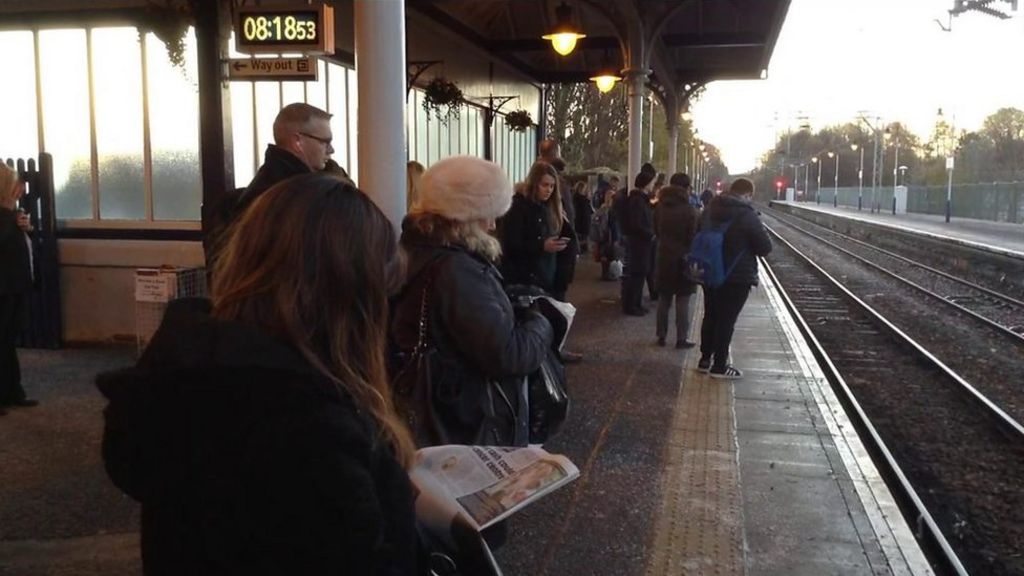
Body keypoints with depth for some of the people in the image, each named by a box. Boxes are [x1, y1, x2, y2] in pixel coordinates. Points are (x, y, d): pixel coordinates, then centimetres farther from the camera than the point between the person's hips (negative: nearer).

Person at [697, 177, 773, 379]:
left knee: (710, 316, 17)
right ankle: (719, 366, 8)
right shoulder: (747, 215, -17)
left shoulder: (711, 209, 4)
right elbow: (765, 247, -13)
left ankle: (705, 359, 25)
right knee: (726, 320, 1)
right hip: (737, 277, -6)